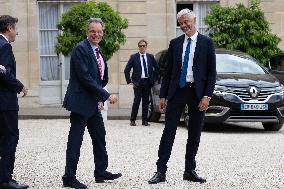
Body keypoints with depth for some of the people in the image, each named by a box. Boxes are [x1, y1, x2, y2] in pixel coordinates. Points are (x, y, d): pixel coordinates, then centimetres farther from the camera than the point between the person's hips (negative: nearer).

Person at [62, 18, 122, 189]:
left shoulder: (98, 51, 14)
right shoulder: (81, 49, -14)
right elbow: (85, 77, -21)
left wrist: (100, 99, 7)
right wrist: (106, 95, -20)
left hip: (94, 103, 9)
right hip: (81, 102, -9)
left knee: (99, 137, 15)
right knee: (75, 140, -4)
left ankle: (101, 172, 26)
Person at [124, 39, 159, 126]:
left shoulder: (150, 57, 9)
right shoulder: (134, 57, 1)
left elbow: (157, 68, 19)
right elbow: (126, 70, 2)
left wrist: (153, 78, 11)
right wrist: (129, 81, -4)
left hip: (148, 82, 3)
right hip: (138, 82, -3)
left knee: (146, 102, 5)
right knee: (136, 101, -7)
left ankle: (144, 120, 10)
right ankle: (132, 120, 2)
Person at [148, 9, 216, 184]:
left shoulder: (206, 42, 1)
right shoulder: (175, 43, 8)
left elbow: (211, 72, -2)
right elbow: (168, 70, 10)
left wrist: (207, 96, -11)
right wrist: (163, 95, 6)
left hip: (197, 92, -1)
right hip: (177, 91, 1)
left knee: (195, 134, 7)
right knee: (169, 131, -2)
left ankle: (190, 171, 17)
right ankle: (161, 171, 1)